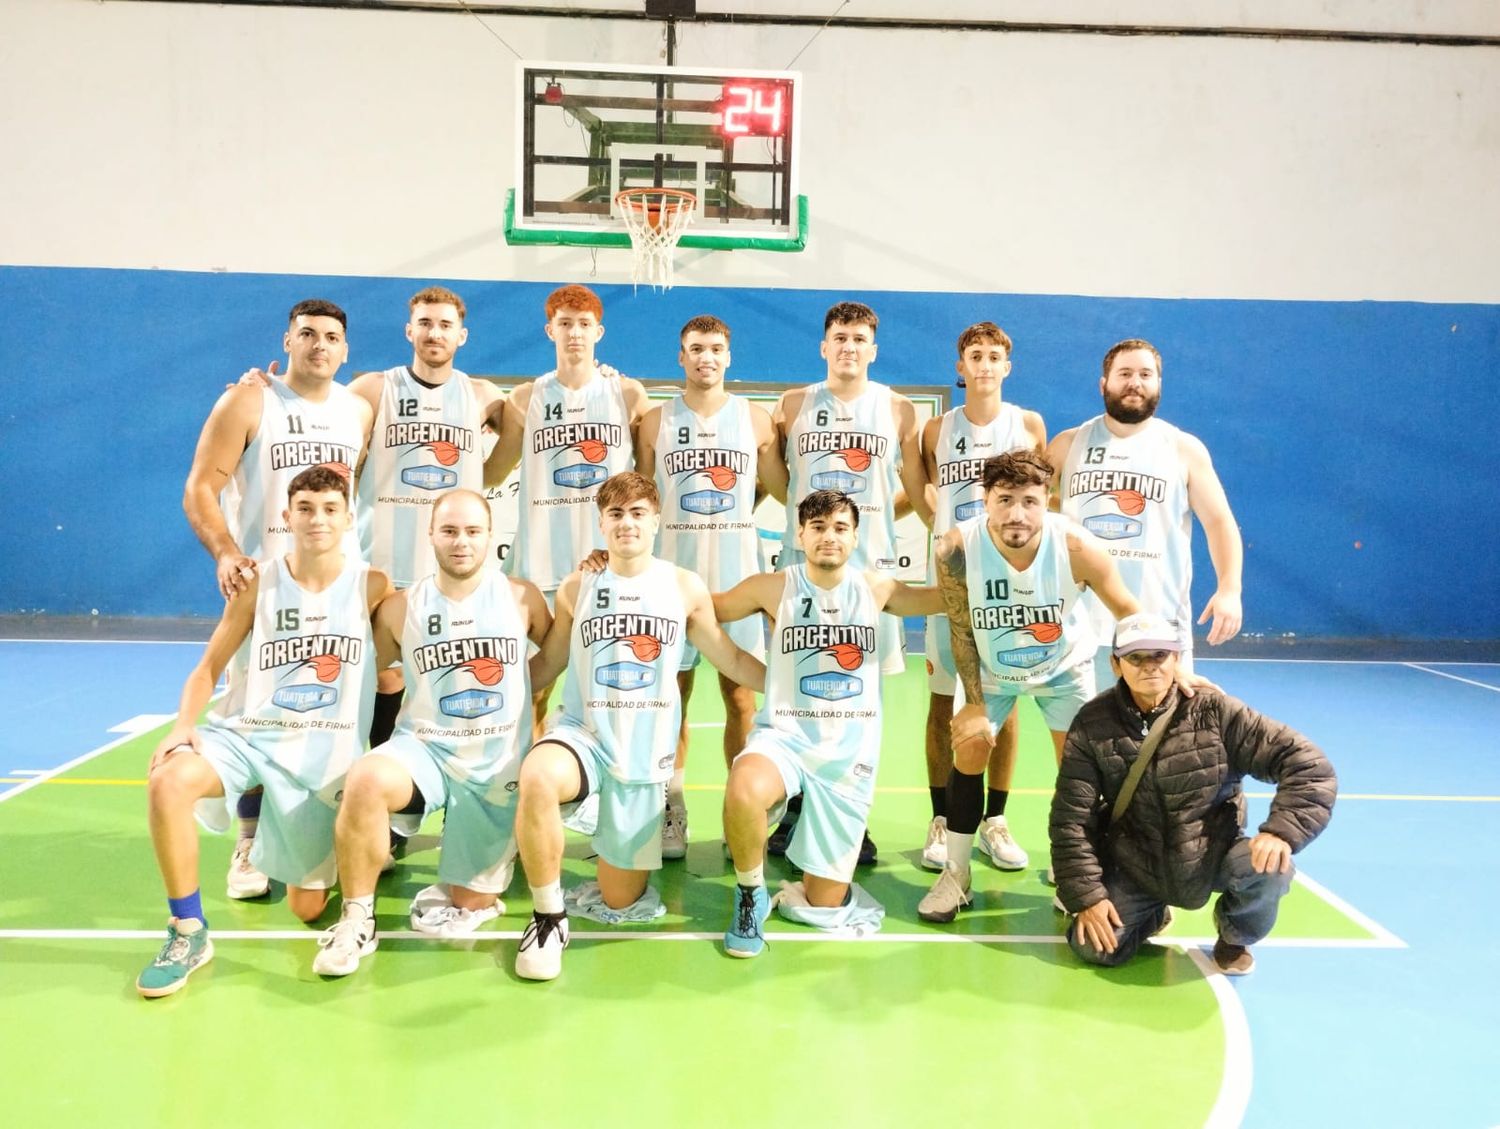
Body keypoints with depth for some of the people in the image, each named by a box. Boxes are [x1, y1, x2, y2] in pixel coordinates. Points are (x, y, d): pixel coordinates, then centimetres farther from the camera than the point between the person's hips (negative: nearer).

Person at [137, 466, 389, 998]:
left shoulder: (372, 586, -5)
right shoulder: (258, 583, -1)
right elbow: (209, 666, 1)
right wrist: (183, 725, -14)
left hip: (326, 754, -1)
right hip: (249, 734, 1)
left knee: (307, 907, 1)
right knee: (167, 783, -32)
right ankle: (189, 932, -14)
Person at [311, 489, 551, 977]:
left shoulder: (521, 598, -2)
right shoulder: (401, 607, -1)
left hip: (499, 764, 0)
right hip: (425, 749, 0)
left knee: (472, 907, 1)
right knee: (366, 780, -35)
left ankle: (461, 892, 41)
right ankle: (356, 920, -15)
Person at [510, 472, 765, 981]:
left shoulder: (685, 588, 0)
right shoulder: (576, 587, 0)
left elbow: (733, 661, 8)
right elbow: (546, 664, 10)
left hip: (646, 755, 1)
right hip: (583, 734, -1)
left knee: (620, 903, 5)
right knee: (536, 778, -38)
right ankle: (548, 918, -16)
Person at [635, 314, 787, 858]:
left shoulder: (756, 419, 5)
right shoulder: (656, 420, 5)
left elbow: (781, 489, 11)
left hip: (738, 573, 0)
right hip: (674, 571, 0)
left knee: (740, 696, 4)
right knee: (673, 694, 5)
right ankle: (672, 812, 14)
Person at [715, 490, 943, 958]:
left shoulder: (876, 588, 2)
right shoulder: (771, 588, -3)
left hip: (850, 752, 2)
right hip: (785, 736, -1)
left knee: (825, 908, 3)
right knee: (743, 793, -39)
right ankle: (750, 894, -8)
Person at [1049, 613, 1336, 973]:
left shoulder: (1214, 711, -13)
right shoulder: (1093, 724, -10)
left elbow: (1309, 765, -14)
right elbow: (1071, 818, -7)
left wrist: (1282, 832, -29)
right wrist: (1086, 895, -12)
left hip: (1213, 856, 0)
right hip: (1135, 870, 1)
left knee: (1270, 867, -30)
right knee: (1094, 948, -16)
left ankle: (1235, 936, 7)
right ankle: (1152, 913, 21)